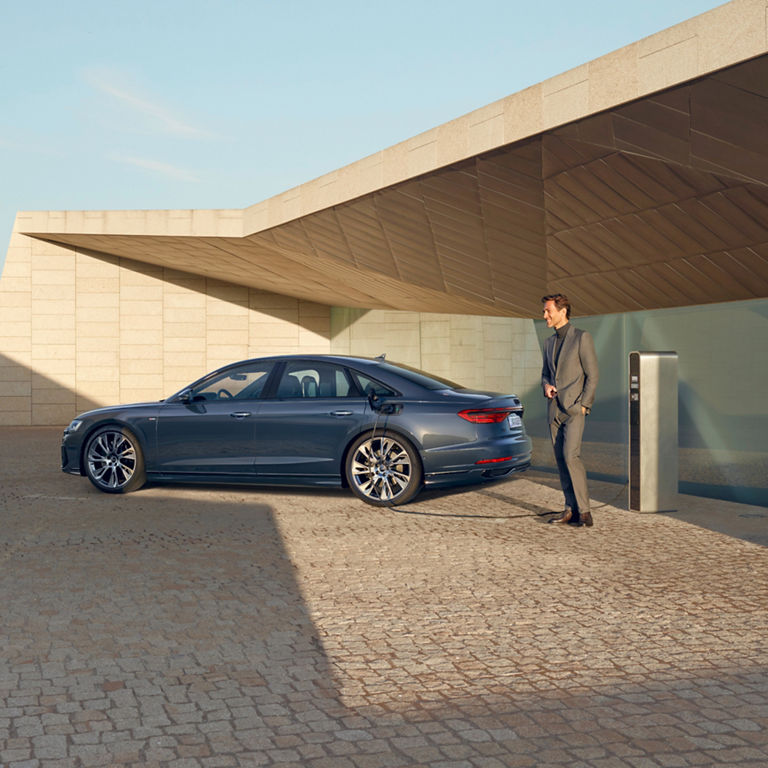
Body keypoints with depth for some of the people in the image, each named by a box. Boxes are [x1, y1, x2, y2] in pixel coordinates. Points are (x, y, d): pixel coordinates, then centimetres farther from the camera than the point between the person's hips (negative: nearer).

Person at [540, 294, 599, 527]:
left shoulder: (582, 338, -5)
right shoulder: (549, 342, 15)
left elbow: (592, 375, -7)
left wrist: (583, 406, -13)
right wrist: (546, 386, 0)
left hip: (574, 408, -7)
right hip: (554, 409, 7)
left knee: (571, 455, -19)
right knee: (561, 459, 5)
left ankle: (584, 511, -13)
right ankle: (571, 510, 10)